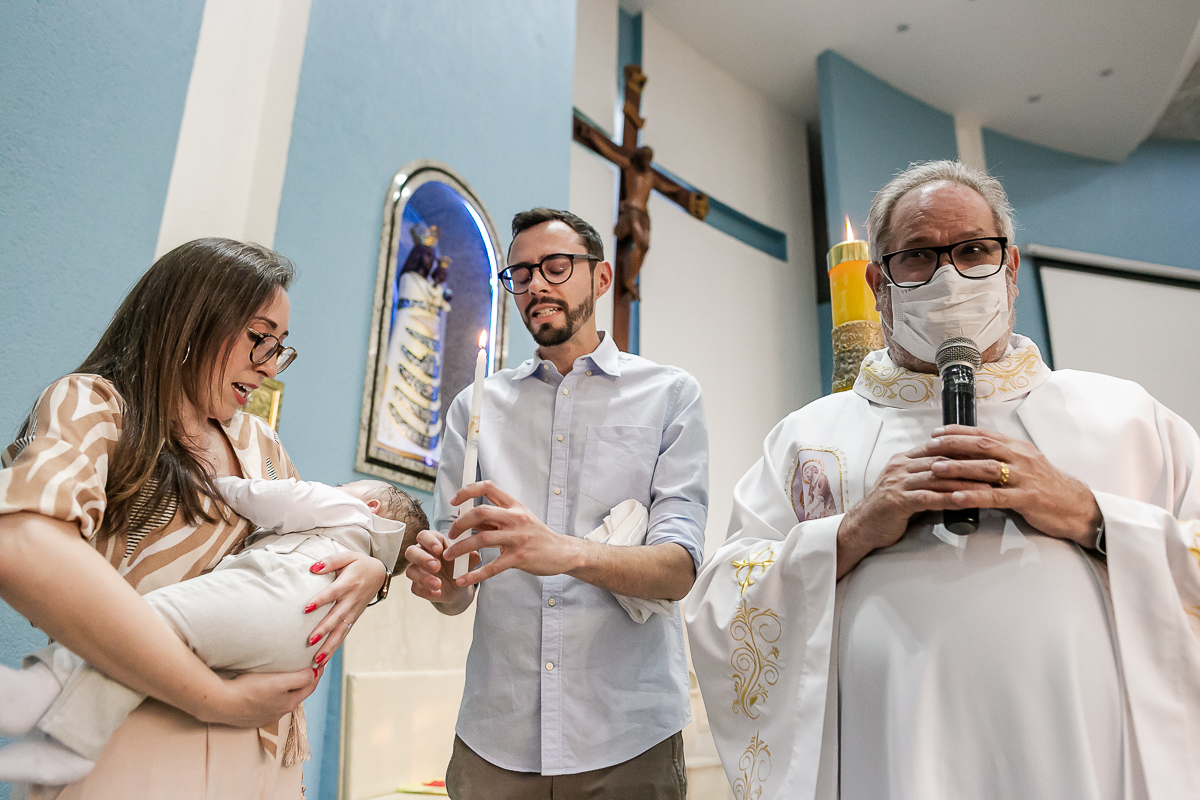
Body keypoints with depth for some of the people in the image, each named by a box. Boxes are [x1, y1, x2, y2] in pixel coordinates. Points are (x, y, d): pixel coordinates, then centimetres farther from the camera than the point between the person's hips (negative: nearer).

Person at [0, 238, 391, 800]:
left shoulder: (258, 444, 9)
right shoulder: (89, 404, -8)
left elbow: (321, 543, 17)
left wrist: (370, 573, -9)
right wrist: (218, 699, -27)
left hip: (261, 751, 6)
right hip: (128, 752, -6)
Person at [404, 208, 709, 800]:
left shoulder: (670, 394, -1)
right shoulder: (475, 407, 7)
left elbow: (678, 570, -12)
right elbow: (456, 594, 6)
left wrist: (569, 552, -30)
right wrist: (436, 573, -18)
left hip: (628, 736, -1)